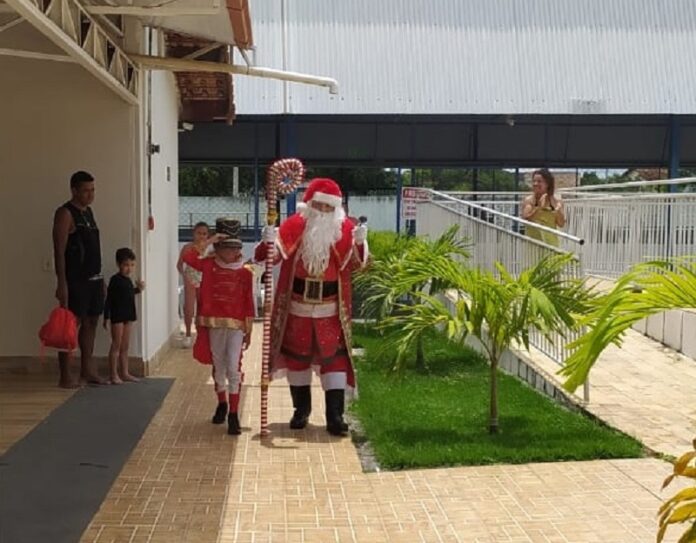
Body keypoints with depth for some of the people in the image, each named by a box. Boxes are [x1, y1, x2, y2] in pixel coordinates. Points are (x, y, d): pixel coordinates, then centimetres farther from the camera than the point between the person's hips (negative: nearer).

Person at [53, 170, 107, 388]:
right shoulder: (65, 213, -10)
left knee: (91, 322, 12)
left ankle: (87, 370, 21)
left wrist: (100, 277, 18)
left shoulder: (88, 211, 15)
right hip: (75, 280, -9)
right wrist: (61, 283, -21)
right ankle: (65, 377, -1)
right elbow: (59, 251, -16)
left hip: (94, 278, 9)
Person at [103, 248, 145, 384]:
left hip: (127, 316, 8)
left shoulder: (128, 280, 10)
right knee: (116, 345, -3)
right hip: (117, 316, -8)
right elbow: (109, 299, -14)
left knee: (125, 346, 13)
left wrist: (138, 289, 9)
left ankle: (125, 373, 20)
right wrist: (106, 317, -16)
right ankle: (114, 375, 2)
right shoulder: (115, 280, -13)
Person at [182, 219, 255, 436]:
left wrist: (249, 330, 1)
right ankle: (222, 404, 36)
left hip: (236, 326, -2)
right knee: (218, 367, 15)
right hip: (214, 324, 2)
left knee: (234, 369, -7)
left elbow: (249, 303, 1)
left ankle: (233, 415, -4)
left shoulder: (246, 272, -2)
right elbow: (187, 257, -17)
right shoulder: (209, 265, 0)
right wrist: (208, 241, -18)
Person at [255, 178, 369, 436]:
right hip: (297, 306, 1)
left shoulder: (344, 229, -6)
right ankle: (301, 409, 28)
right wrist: (269, 243, -34)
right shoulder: (294, 225, -7)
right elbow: (275, 255, -12)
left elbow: (355, 264, -10)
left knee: (334, 357, -3)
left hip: (330, 309, -1)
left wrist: (359, 243, -30)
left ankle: (335, 416, 0)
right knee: (297, 355, 12)